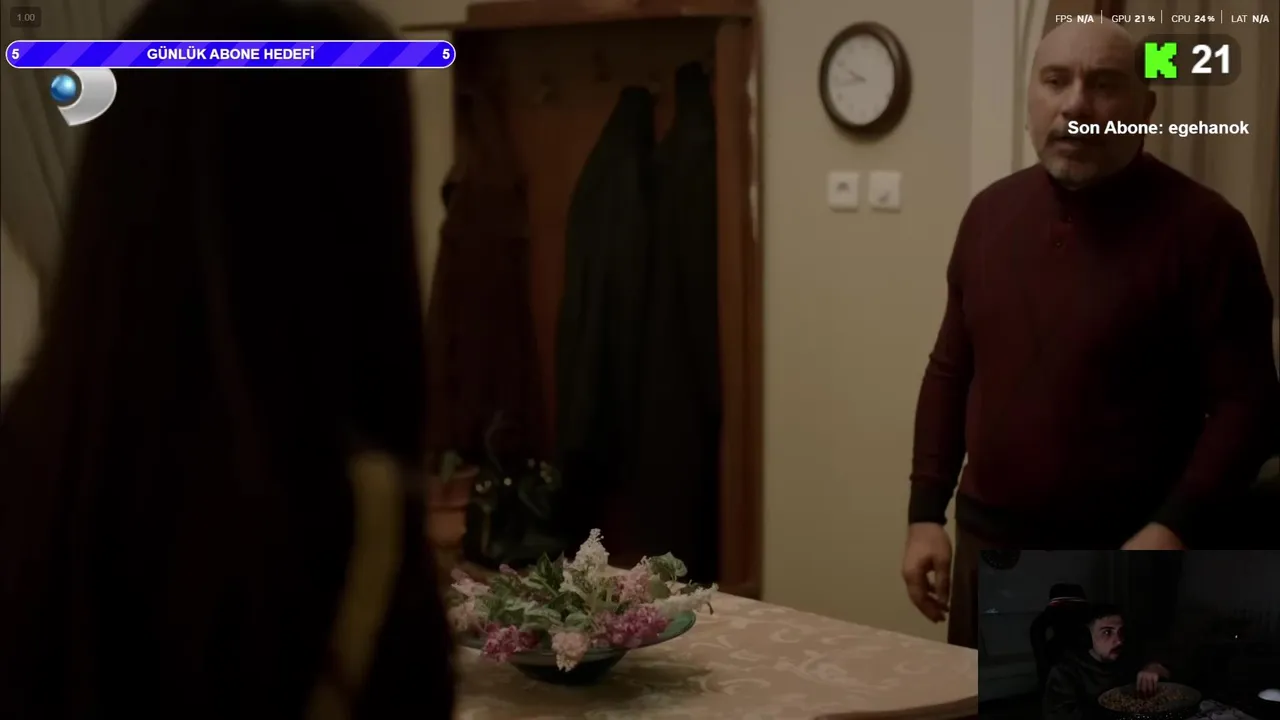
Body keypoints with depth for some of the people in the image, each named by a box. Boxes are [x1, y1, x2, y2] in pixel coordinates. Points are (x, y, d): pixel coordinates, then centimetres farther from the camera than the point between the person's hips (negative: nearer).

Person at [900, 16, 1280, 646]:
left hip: (1126, 562, -5)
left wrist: (1173, 527, -22)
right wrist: (925, 513, 8)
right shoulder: (992, 212, 6)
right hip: (989, 549, 5)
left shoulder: (1201, 226, -10)